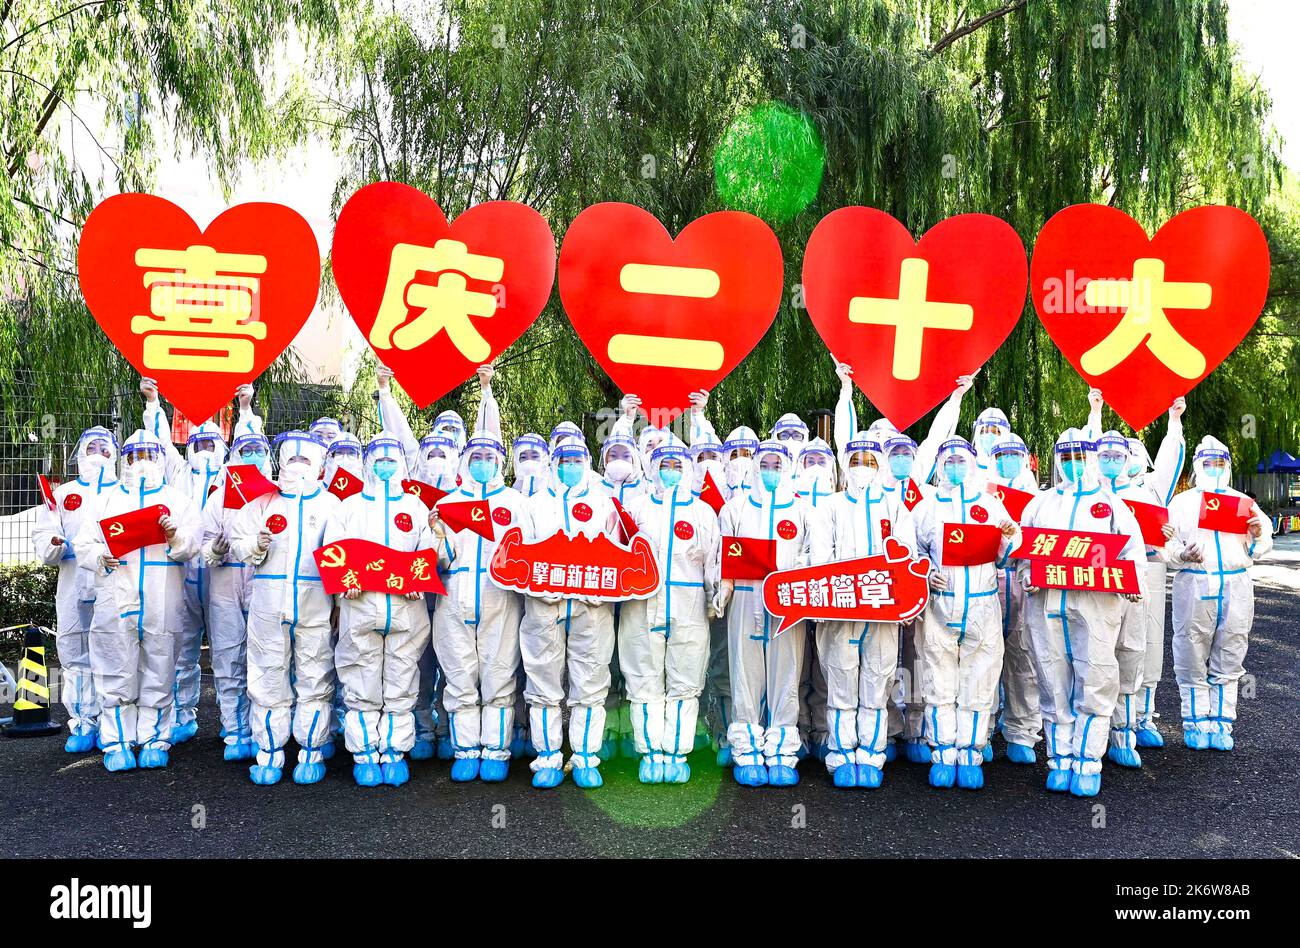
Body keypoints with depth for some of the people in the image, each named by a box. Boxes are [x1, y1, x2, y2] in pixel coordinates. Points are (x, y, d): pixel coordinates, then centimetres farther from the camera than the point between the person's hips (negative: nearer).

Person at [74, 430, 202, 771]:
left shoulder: (177, 499, 12)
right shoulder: (108, 500, 16)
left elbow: (194, 544, 1)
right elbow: (82, 544, 10)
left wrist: (176, 538, -20)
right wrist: (101, 558, -10)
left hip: (162, 602, -1)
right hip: (117, 600, 1)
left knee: (159, 673, 4)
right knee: (116, 674, 2)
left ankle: (154, 740, 14)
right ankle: (117, 743, 12)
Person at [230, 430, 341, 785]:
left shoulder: (331, 504, 7)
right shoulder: (263, 502, 11)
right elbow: (237, 542, 10)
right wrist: (256, 546, -10)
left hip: (317, 606, -1)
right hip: (268, 605, 1)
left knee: (315, 680, 4)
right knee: (268, 679, 5)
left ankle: (311, 753, 15)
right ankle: (269, 754, 16)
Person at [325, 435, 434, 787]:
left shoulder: (417, 506, 14)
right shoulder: (348, 506, 12)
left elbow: (430, 553, 9)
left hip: (406, 610, 1)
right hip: (360, 609, 0)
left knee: (400, 689, 4)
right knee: (362, 689, 3)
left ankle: (395, 753, 13)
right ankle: (364, 754, 13)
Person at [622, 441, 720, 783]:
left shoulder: (704, 511, 11)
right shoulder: (637, 507, 10)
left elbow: (714, 561, 12)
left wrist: (717, 594, -1)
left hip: (689, 610, 0)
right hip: (642, 605, 0)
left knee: (685, 684, 2)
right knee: (646, 683, 2)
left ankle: (677, 754, 10)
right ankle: (651, 753, 10)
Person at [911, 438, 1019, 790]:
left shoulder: (993, 505, 11)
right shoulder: (926, 507, 9)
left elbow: (1003, 557, 13)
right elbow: (912, 552, 13)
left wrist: (1009, 538, -9)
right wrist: (925, 574, -6)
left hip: (983, 606, 1)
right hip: (939, 606, 0)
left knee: (977, 685, 3)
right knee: (940, 685, 2)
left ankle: (970, 755, 12)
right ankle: (943, 755, 11)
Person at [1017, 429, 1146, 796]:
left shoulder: (1109, 501, 15)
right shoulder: (1041, 502, 20)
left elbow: (1132, 545, 6)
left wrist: (1134, 580, -13)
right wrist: (1025, 572, -5)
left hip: (1096, 603, -1)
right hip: (1045, 602, 2)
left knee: (1094, 683, -6)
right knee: (1054, 685, 3)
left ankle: (1087, 764, 3)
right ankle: (1059, 760, 12)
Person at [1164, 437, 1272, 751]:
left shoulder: (1244, 502, 16)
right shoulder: (1181, 502, 8)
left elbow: (1261, 548, 16)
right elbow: (1167, 546, 3)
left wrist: (1257, 536, -6)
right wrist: (1183, 555, -18)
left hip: (1236, 587, 2)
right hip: (1194, 587, -2)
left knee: (1228, 663, 6)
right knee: (1192, 663, 0)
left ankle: (1221, 725, 14)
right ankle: (1196, 724, 10)